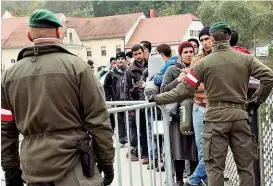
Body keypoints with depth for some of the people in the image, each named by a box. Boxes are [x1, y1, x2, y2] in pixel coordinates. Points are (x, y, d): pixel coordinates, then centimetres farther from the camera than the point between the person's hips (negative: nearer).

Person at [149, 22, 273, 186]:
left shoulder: (204, 63, -3)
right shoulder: (246, 58, 3)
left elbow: (183, 90, -5)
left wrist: (157, 99, 6)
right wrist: (258, 99, 10)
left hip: (216, 117, -2)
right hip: (239, 115, 2)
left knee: (215, 167, 4)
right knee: (246, 165, 11)